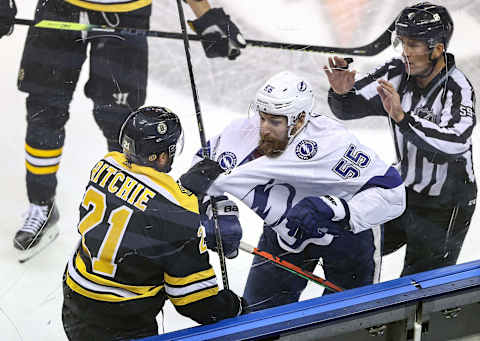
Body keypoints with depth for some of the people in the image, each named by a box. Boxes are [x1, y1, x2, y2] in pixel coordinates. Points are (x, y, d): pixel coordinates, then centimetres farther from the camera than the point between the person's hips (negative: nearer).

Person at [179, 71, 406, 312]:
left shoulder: (332, 141, -37)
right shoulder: (244, 132, -25)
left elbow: (392, 193, -34)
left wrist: (333, 209, -45)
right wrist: (221, 215, -16)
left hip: (345, 232, -3)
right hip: (285, 233, 3)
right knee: (258, 309, 5)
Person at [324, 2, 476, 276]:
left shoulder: (458, 89, -25)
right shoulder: (397, 74, -9)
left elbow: (454, 143, -41)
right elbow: (351, 108, -5)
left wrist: (402, 117, -50)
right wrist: (341, 93, -28)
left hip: (445, 208, -6)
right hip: (405, 190, 6)